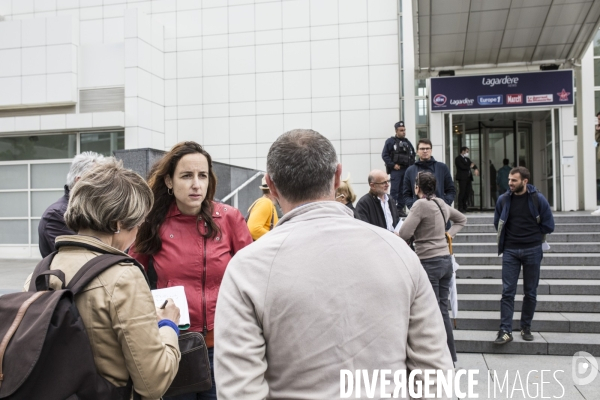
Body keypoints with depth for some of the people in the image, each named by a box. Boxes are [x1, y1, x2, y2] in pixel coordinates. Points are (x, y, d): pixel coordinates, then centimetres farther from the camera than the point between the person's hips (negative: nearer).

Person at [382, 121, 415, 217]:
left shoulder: (407, 142, 15)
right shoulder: (390, 141, -1)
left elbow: (412, 154, 22)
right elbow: (384, 155, -6)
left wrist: (411, 165, 7)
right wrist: (393, 165, -12)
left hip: (406, 170, 5)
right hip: (395, 170, -5)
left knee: (403, 190, 7)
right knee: (394, 190, -7)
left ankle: (400, 209, 13)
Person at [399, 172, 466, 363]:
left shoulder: (421, 204, -14)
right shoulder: (442, 204, 10)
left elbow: (404, 234, -18)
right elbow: (462, 219, 27)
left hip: (429, 262, -8)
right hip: (446, 259, 8)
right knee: (443, 309, 15)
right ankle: (450, 356, 23)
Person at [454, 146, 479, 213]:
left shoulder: (467, 159, 22)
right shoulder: (458, 159, -4)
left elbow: (472, 164, 14)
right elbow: (462, 167, -15)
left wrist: (475, 169, -8)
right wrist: (470, 167, 0)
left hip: (468, 178, 8)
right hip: (462, 178, -8)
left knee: (467, 192, 4)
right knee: (462, 193, -8)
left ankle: (465, 207, 9)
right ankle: (460, 208, -6)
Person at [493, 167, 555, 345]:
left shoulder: (538, 199, -5)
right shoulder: (503, 199, 0)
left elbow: (548, 225, 2)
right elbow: (498, 223, 13)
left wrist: (531, 235, 6)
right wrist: (509, 236, 8)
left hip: (532, 250, 0)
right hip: (510, 251, 1)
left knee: (530, 292, 9)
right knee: (507, 292, -4)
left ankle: (526, 328, 23)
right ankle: (505, 331, -1)